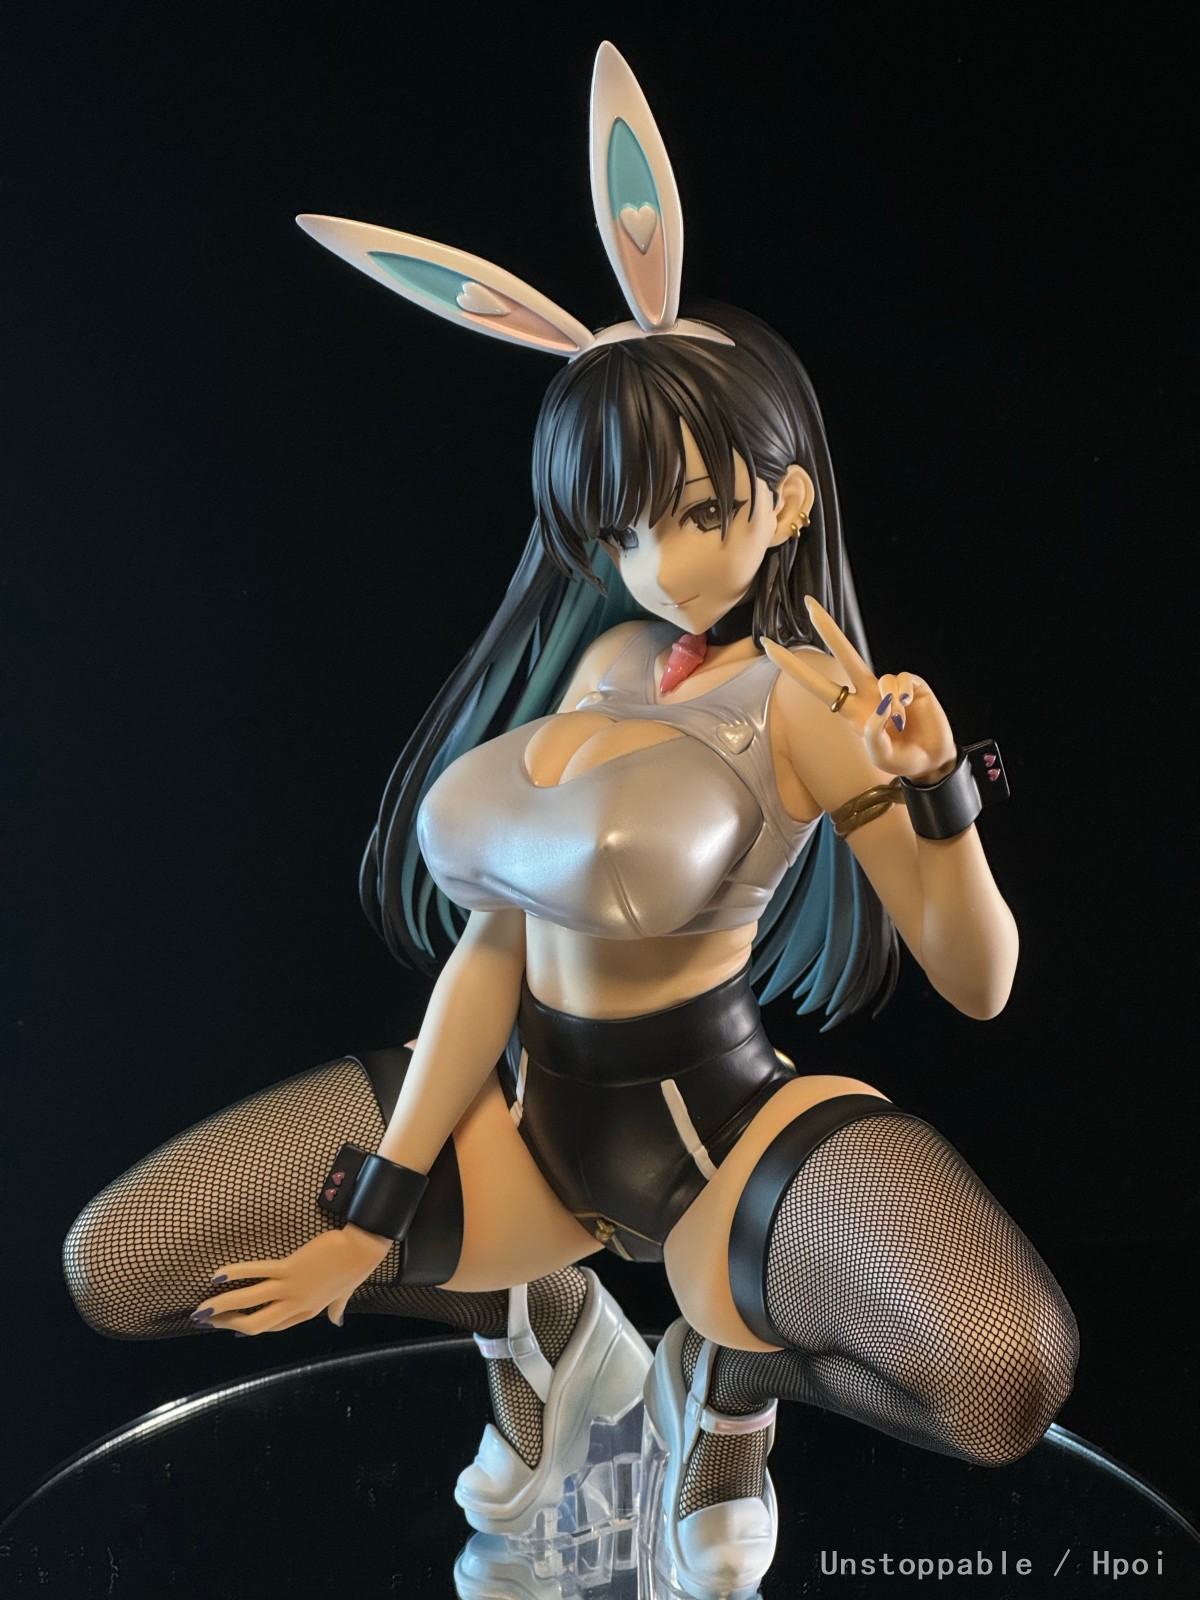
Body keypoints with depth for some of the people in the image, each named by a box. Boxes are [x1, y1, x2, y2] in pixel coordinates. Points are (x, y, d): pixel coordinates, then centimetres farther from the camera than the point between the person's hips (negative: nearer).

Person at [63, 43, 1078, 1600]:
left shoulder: (805, 700, -12)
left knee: (1008, 1375, -35)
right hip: (531, 1104, 6)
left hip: (720, 1119, -5)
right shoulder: (604, 664, 4)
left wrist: (938, 792, -28)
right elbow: (497, 929, 1)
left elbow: (978, 981, -9)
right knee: (114, 1265, 3)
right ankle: (536, 1323, 19)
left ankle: (723, 1369, 2)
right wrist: (379, 1205, -2)